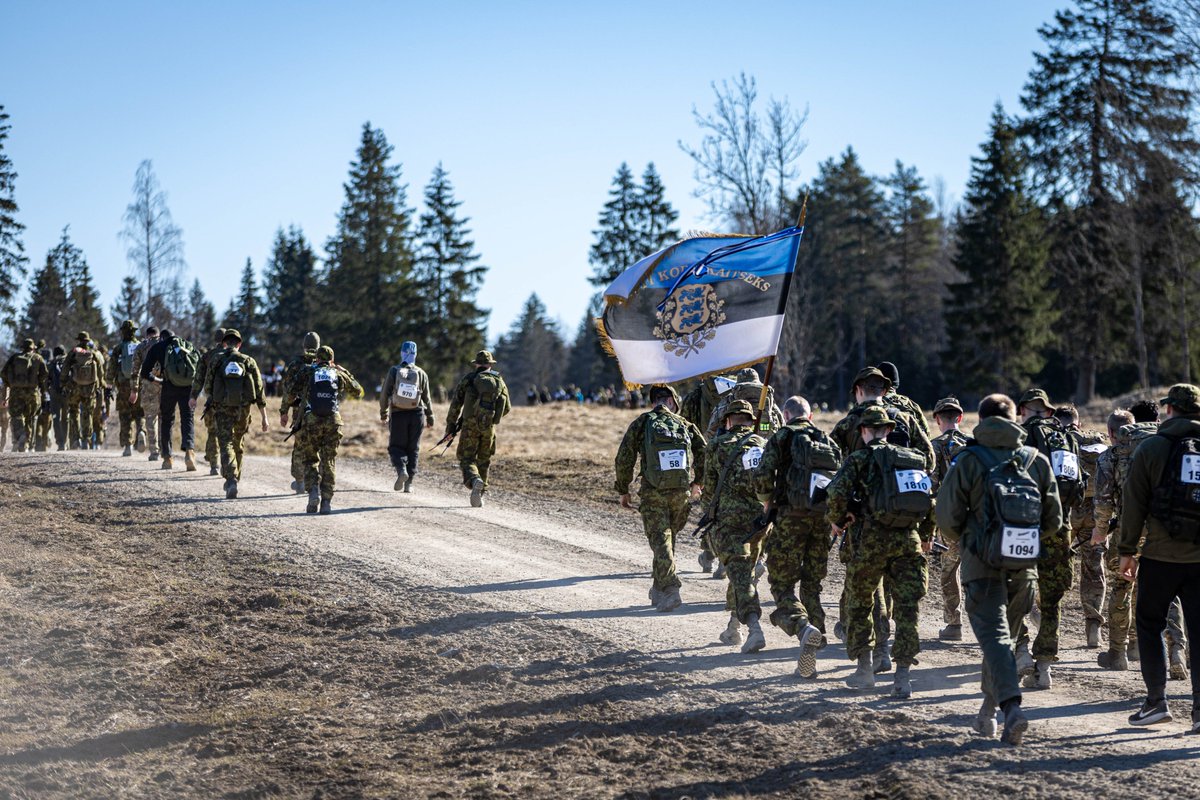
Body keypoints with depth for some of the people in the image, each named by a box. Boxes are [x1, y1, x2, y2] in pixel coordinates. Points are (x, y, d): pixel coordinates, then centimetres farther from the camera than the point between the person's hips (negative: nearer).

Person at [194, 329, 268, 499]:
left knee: (226, 445, -4)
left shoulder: (217, 360, 1)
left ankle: (231, 481, -22)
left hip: (222, 409, -2)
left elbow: (207, 387, 3)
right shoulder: (249, 361, 4)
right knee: (237, 445, 19)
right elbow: (259, 391, 2)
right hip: (243, 409, 2)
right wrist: (264, 418, 5)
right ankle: (234, 480, 29)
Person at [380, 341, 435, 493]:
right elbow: (426, 398, 4)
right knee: (413, 448, 8)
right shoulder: (421, 373, 2)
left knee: (396, 446, 7)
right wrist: (430, 417, 13)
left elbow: (385, 394, -3)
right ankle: (409, 483, 5)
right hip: (416, 414, 2)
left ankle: (401, 470, -20)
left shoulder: (394, 371, -3)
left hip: (397, 415, -2)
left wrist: (383, 413, 8)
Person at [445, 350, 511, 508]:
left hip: (470, 425, -2)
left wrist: (450, 426, 7)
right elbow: (506, 407, 13)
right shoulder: (499, 381, 10)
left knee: (467, 460, 0)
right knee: (483, 461, 17)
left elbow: (455, 404, 2)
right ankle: (480, 495, 17)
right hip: (489, 427, 2)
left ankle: (475, 481, -30)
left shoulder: (467, 379, 3)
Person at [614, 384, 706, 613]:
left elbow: (624, 459, -2)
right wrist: (696, 482, 20)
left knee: (660, 541, -1)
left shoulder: (641, 423, 0)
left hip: (653, 492, -3)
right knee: (669, 539, 18)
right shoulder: (685, 425, 7)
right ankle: (658, 589, 28)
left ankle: (670, 590, -15)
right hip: (681, 492, 3)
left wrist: (622, 491, 9)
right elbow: (705, 454, 5)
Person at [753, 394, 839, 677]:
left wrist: (768, 503, 10)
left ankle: (803, 626, -27)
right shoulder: (828, 440, 17)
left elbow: (763, 476, -8)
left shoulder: (781, 437, 4)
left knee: (782, 582, 2)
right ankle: (810, 657, 8)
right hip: (825, 516, 4)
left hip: (793, 515, -4)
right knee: (812, 584, 12)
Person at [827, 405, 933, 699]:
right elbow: (932, 501, 15)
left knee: (859, 604, 14)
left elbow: (837, 491, -14)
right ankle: (903, 679, -2)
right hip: (909, 541, 3)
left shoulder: (861, 458, -1)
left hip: (871, 539, -3)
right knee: (906, 608, 4)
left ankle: (865, 669, 17)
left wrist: (836, 521, 4)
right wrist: (927, 536, 30)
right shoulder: (915, 459, 14)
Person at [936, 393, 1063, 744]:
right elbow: (1054, 521, 8)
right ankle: (987, 713, 25)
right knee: (1006, 635, 17)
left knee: (994, 636, -6)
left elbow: (948, 519, -6)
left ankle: (1011, 706, -26)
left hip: (982, 566, -4)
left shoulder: (968, 462, -5)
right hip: (1023, 567, 4)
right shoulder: (1037, 461, 5)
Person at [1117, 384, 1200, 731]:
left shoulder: (1151, 448, -4)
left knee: (1149, 625, 12)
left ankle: (1156, 701, 8)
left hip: (1160, 557, -2)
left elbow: (1133, 503, -3)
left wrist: (1127, 550, 4)